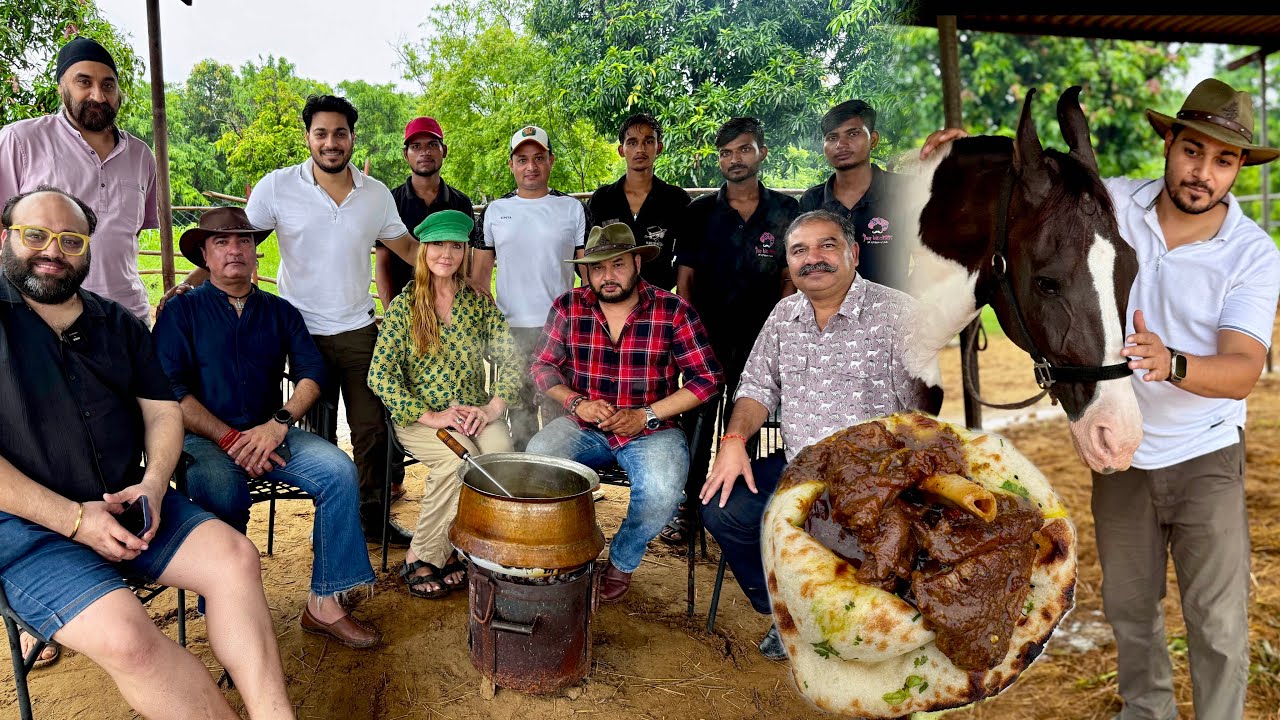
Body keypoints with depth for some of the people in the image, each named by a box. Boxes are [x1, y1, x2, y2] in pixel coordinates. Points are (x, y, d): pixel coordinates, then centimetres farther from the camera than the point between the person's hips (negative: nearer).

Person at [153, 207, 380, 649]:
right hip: (203, 438, -3)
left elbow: (311, 372, 5)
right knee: (223, 491, -36)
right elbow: (170, 391, -4)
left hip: (270, 433, 3)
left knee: (339, 470, -23)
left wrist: (278, 424, -13)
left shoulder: (280, 312, 17)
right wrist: (230, 438, -14)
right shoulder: (182, 311, 7)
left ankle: (324, 604, -18)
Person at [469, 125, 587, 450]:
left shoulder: (572, 208, 5)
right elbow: (481, 269, 13)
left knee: (559, 408, -2)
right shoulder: (496, 210, 10)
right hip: (510, 326, 2)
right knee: (519, 406, 10)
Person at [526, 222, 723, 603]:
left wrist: (645, 416, -14)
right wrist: (576, 403, -13)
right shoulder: (568, 307, 1)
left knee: (660, 493, -31)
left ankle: (622, 561, 4)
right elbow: (543, 366, 6)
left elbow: (708, 378, -7)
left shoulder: (673, 311, -7)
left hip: (651, 429, -2)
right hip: (583, 427, 2)